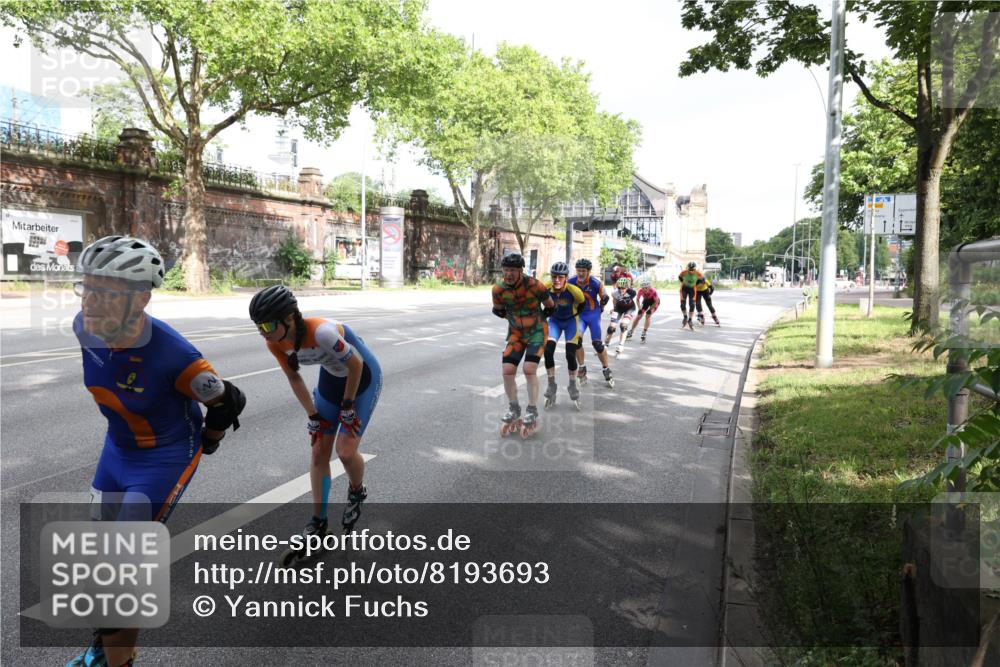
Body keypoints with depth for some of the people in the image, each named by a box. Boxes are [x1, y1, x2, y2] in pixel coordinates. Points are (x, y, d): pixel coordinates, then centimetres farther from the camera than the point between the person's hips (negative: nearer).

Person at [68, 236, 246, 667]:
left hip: (167, 457, -7)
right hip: (118, 449, 7)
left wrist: (206, 443, 1)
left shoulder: (172, 355, -35)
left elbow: (228, 401, -18)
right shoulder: (84, 328, -16)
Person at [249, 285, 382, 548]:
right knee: (319, 451, 4)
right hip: (331, 378, 6)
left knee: (345, 451, -9)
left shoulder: (321, 331, -39)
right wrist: (313, 415, -2)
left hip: (363, 378, -6)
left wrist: (348, 407, -15)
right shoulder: (275, 343, -19)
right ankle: (318, 521, 18)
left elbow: (356, 365, -26)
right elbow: (294, 378, -2)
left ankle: (357, 493, 24)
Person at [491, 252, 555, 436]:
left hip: (536, 331, -4)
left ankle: (532, 413, -5)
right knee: (508, 371, -7)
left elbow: (550, 307, -4)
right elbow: (498, 310, 10)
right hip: (515, 333, 4)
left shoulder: (534, 285, -22)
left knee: (529, 370, -18)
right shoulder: (498, 289, -12)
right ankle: (513, 410, 13)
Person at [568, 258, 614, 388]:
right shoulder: (571, 282, -15)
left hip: (593, 314, -1)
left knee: (597, 343, -3)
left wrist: (600, 310, 11)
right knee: (577, 338, -19)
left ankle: (606, 370, 14)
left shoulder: (596, 284, -18)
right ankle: (581, 367, 0)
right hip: (578, 314, 1)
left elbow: (604, 298, 0)